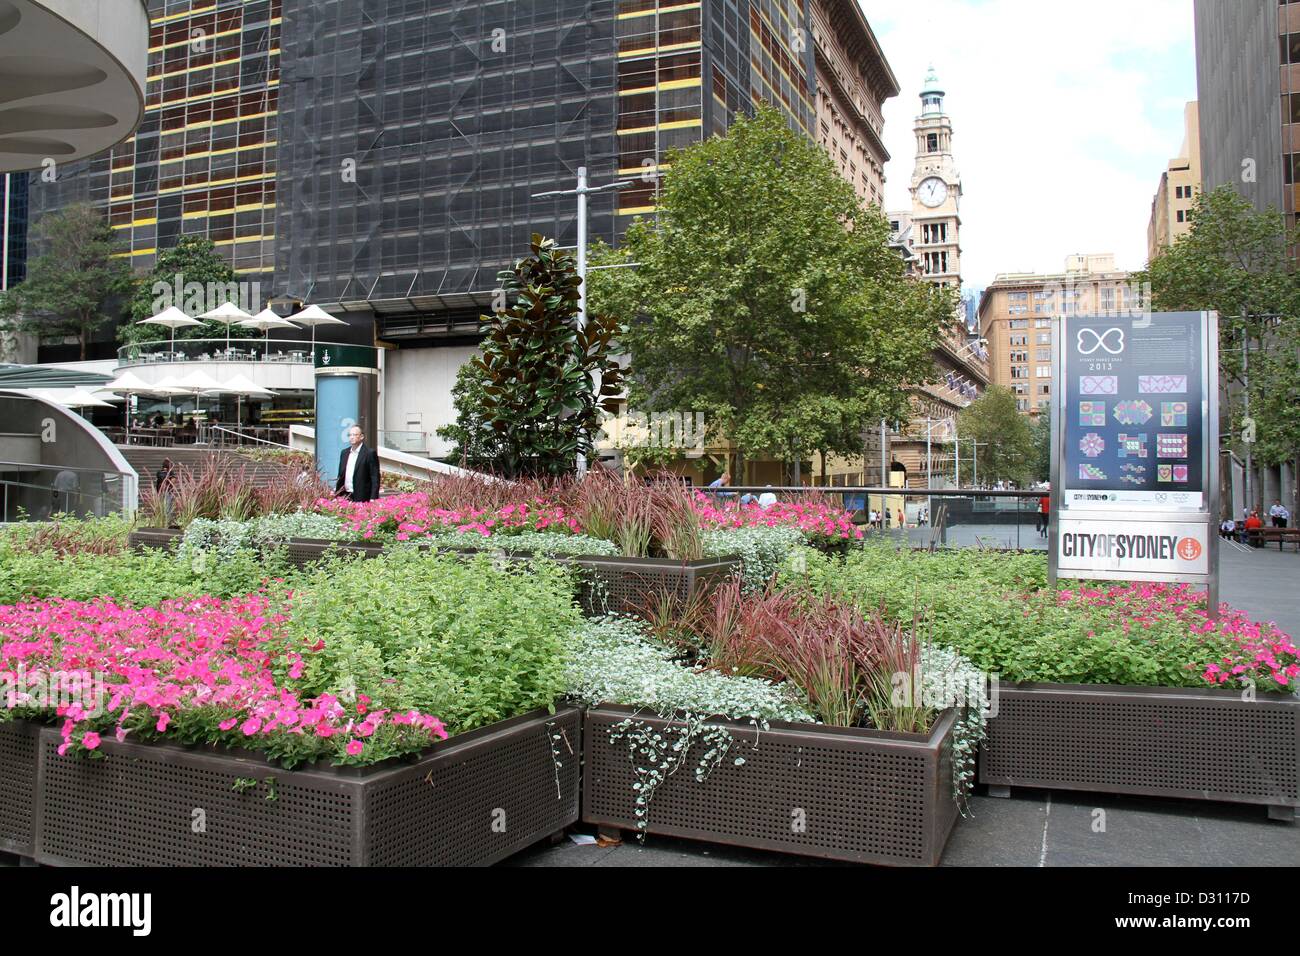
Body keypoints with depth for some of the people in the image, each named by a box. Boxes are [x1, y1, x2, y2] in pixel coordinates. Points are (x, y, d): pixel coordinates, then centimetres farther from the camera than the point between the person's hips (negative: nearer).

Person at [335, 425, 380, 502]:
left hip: (362, 498, -5)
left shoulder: (370, 453, -5)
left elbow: (375, 478, -9)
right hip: (345, 497, 5)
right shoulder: (344, 452, 15)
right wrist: (336, 494, 12)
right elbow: (341, 475, 19)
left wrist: (373, 499, -16)